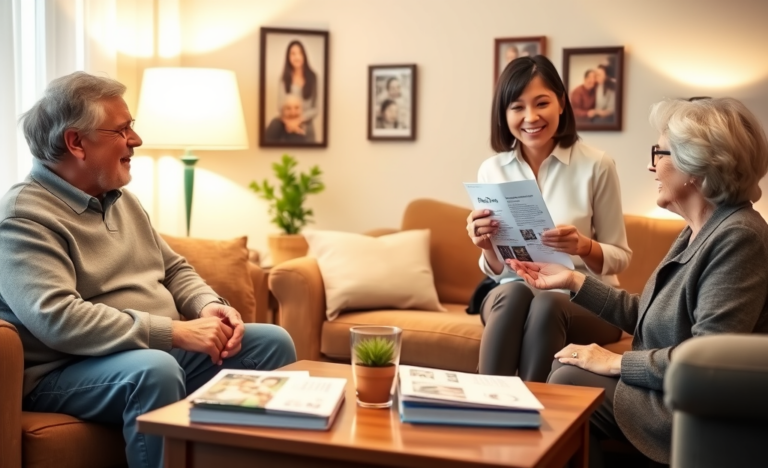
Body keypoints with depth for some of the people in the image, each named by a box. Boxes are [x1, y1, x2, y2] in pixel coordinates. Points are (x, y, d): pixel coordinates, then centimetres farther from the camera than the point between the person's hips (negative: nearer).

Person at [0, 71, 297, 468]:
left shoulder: (121, 199, 13)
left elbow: (174, 270, 20)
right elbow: (58, 318, -28)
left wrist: (209, 306, -4)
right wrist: (176, 332, -28)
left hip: (163, 349, 9)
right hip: (70, 371, -8)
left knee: (273, 342, -1)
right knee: (155, 369, -38)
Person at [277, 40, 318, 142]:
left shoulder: (312, 77, 0)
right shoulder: (284, 79, 1)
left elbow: (315, 108, -2)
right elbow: (281, 106, -3)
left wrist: (298, 120, -13)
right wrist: (288, 122, -20)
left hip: (306, 128, 0)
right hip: (288, 128, 0)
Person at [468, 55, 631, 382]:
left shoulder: (596, 165, -8)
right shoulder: (491, 170, 0)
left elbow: (620, 258, -3)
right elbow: (496, 271, 5)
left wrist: (583, 247, -24)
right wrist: (488, 248, -18)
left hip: (587, 301, -2)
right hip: (511, 297, 2)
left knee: (546, 304, -34)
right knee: (513, 294, -32)